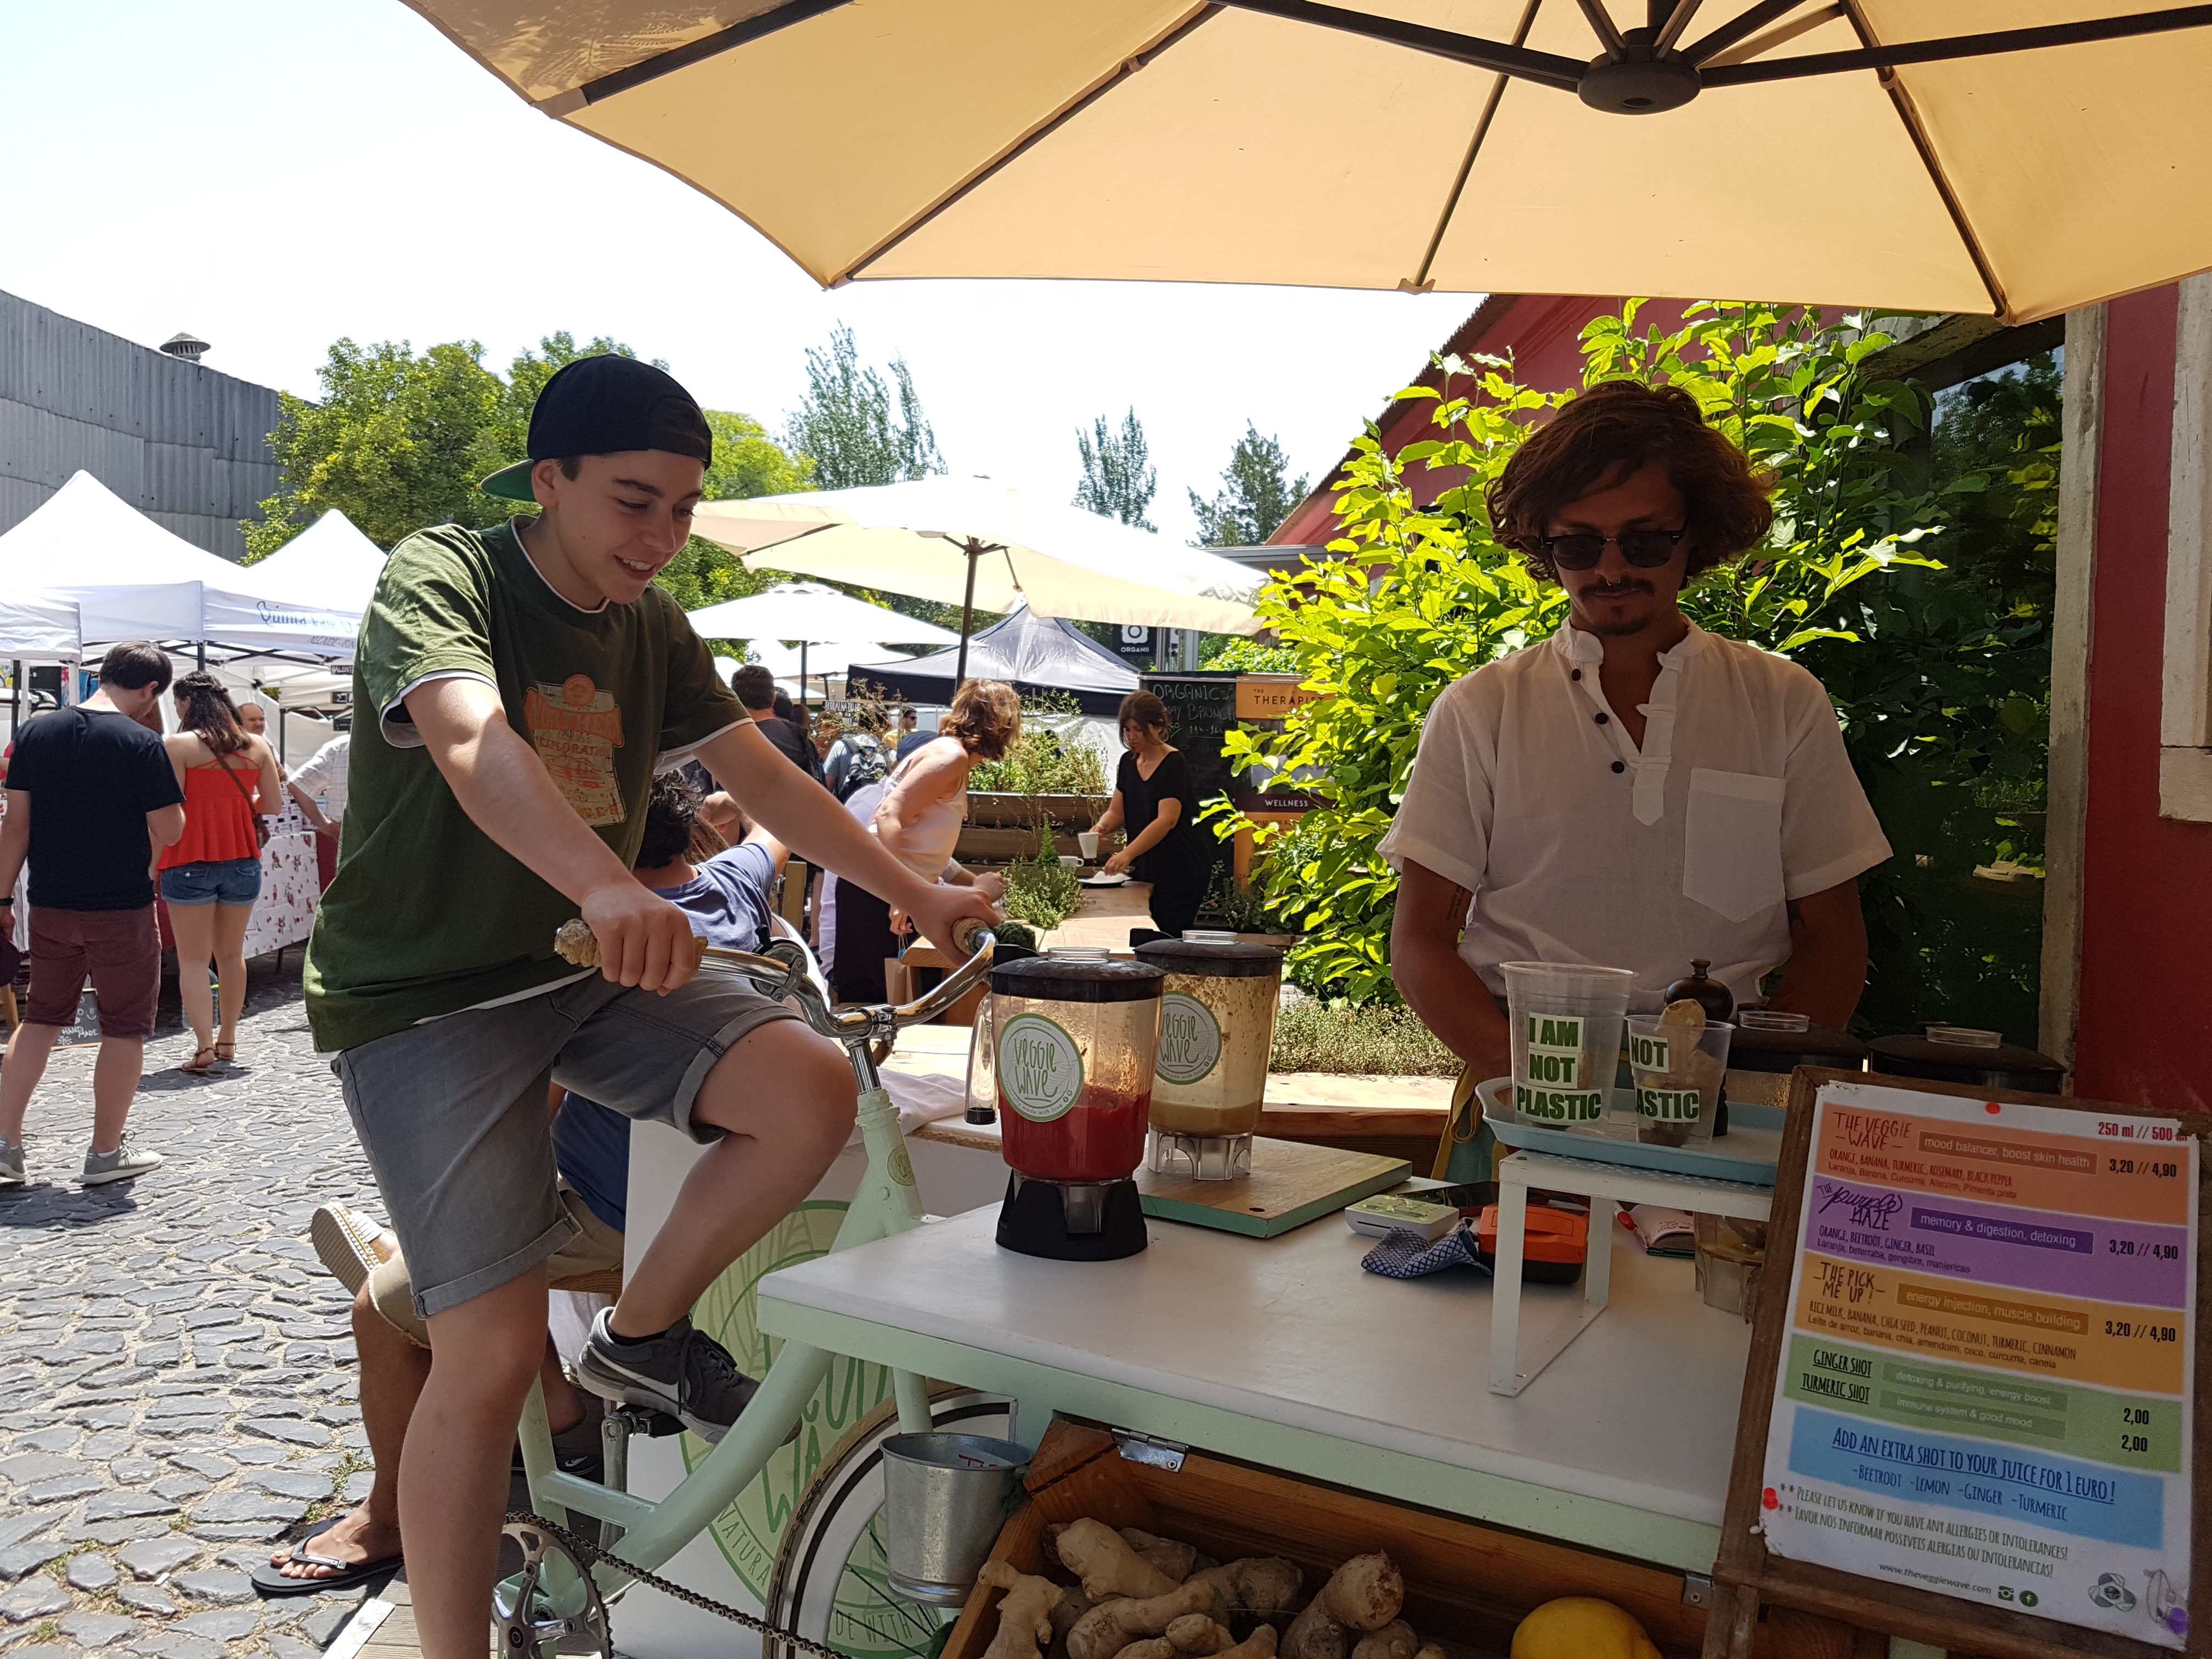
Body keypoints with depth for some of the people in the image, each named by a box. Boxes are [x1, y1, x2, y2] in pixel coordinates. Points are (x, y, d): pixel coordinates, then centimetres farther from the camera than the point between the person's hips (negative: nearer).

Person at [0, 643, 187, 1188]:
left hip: (50, 907, 5)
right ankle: (106, 1153, 14)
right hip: (122, 909, -5)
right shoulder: (142, 744, -14)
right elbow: (169, 831, -13)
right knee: (126, 1027, 8)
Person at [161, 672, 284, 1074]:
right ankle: (228, 1041, 22)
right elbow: (273, 799, 7)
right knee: (232, 954, 16)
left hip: (191, 862, -4)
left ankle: (205, 1047, -7)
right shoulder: (256, 746, 5)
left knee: (193, 959, 0)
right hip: (242, 860, 5)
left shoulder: (177, 745, -9)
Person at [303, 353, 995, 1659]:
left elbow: (766, 778, 10)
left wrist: (918, 895, 6)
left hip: (590, 964, 6)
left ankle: (643, 1335, 6)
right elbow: (471, 741, -35)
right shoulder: (441, 578, -15)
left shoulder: (652, 627, 7)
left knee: (813, 1090, -16)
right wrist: (612, 888, -54)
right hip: (425, 994, -6)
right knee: (495, 1350, -12)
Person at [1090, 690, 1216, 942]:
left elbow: (1167, 820, -23)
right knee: (1138, 942, 4)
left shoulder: (1174, 765, -13)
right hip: (1145, 869, 7)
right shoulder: (1128, 761, 10)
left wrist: (1128, 854, -33)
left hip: (1180, 871, -7)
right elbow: (1117, 812, 11)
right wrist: (1102, 827, -12)